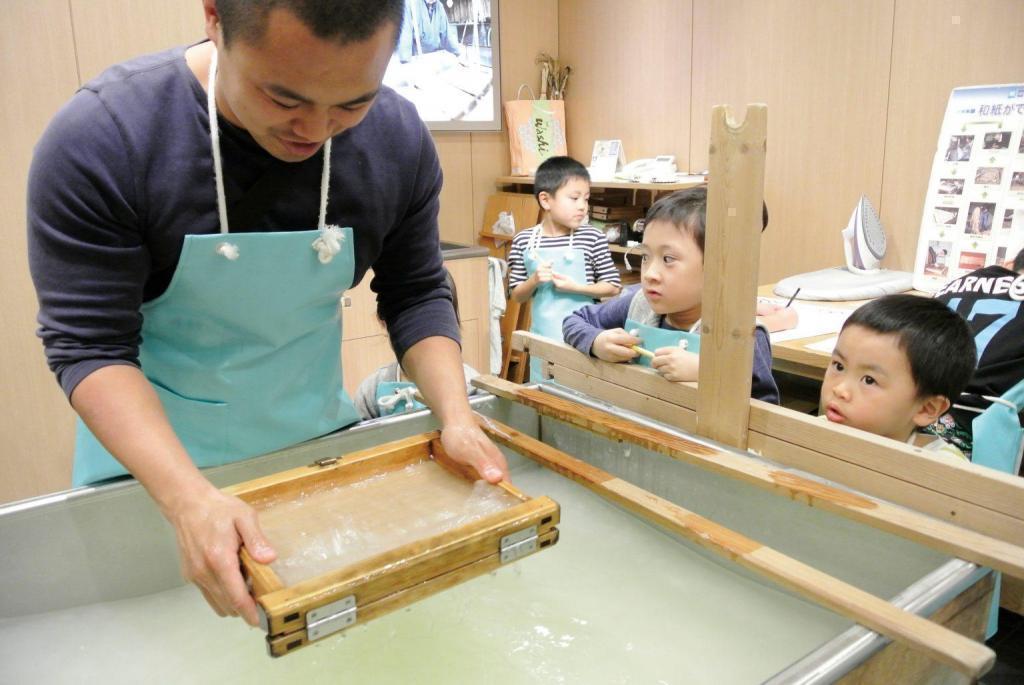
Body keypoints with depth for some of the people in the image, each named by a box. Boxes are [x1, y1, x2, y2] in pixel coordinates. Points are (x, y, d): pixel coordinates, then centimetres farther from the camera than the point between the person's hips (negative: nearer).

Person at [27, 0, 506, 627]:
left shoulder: (400, 141, -16)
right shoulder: (98, 139, -26)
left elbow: (417, 294, -8)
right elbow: (89, 343, -25)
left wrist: (456, 417, -23)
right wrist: (189, 497, -38)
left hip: (318, 433, 3)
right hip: (150, 452, -2)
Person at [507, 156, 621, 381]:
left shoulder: (593, 238, -5)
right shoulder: (524, 241, -2)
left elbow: (613, 287, 0)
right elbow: (517, 295, 6)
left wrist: (576, 287, -13)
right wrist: (534, 281, -14)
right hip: (544, 339, 2)